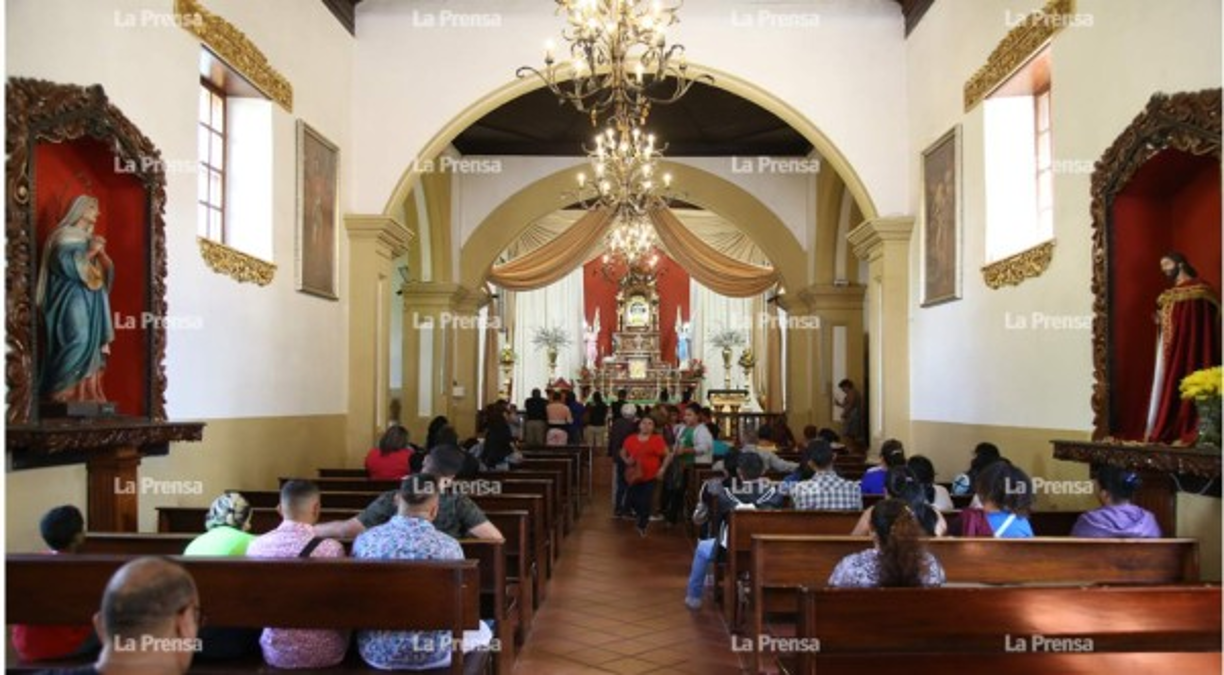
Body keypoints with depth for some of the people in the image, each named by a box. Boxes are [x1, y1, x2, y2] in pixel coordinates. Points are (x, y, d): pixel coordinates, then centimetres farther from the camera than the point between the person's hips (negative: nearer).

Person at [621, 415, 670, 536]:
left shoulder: (657, 439, -7)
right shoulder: (631, 439, 2)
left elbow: (667, 455, -1)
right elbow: (623, 453, 15)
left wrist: (662, 468, -9)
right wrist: (626, 460, -4)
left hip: (650, 477, -2)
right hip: (634, 476, 3)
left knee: (646, 503, 2)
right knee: (630, 501, 5)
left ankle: (642, 526, 22)